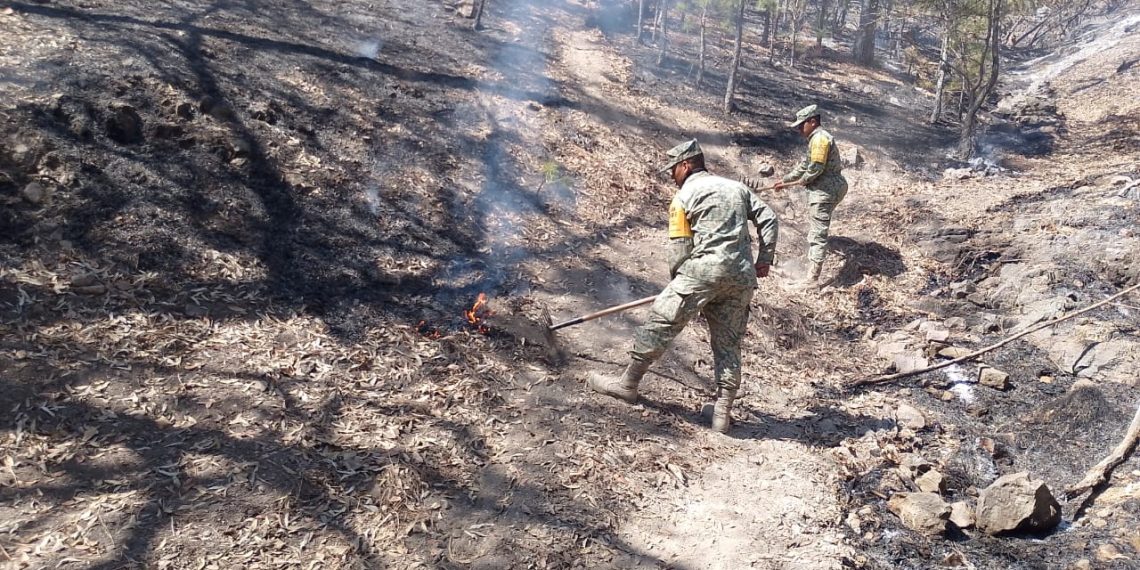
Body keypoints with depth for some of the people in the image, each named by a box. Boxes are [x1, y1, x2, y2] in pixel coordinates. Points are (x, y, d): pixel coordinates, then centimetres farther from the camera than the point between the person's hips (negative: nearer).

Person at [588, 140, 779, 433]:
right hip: (742, 276, 6)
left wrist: (677, 280, 16)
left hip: (703, 269, -6)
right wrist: (764, 260, 14)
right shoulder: (738, 187, 20)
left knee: (661, 323, 3)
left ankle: (628, 383, 11)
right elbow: (769, 219, 13)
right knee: (728, 343, 10)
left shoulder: (684, 196, 5)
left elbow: (680, 246, 2)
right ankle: (723, 413, 11)